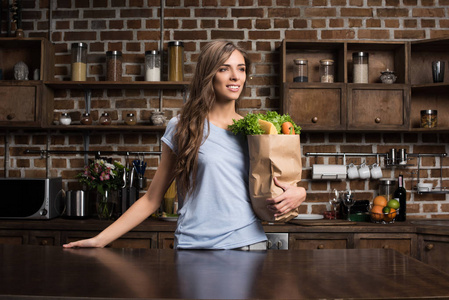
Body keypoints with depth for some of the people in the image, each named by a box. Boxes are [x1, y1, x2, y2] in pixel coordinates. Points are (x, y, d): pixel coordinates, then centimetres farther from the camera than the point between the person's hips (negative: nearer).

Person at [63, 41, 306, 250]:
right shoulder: (181, 128, 1)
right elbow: (152, 199, 5)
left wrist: (298, 194, -8)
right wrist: (100, 240, 0)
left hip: (248, 243, 2)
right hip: (193, 246, -2)